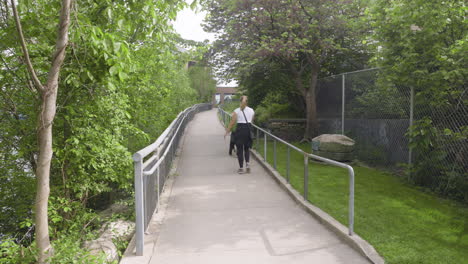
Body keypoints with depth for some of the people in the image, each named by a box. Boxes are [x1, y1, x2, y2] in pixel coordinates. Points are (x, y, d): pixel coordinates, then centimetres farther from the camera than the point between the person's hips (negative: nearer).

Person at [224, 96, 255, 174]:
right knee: (247, 149, 17)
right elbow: (251, 121, 13)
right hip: (249, 129, 3)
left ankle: (241, 168, 7)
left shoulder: (236, 111, -3)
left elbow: (232, 123, -4)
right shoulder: (252, 111, 7)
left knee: (239, 149, 6)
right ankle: (247, 164, -2)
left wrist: (227, 132, 4)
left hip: (240, 129, -3)